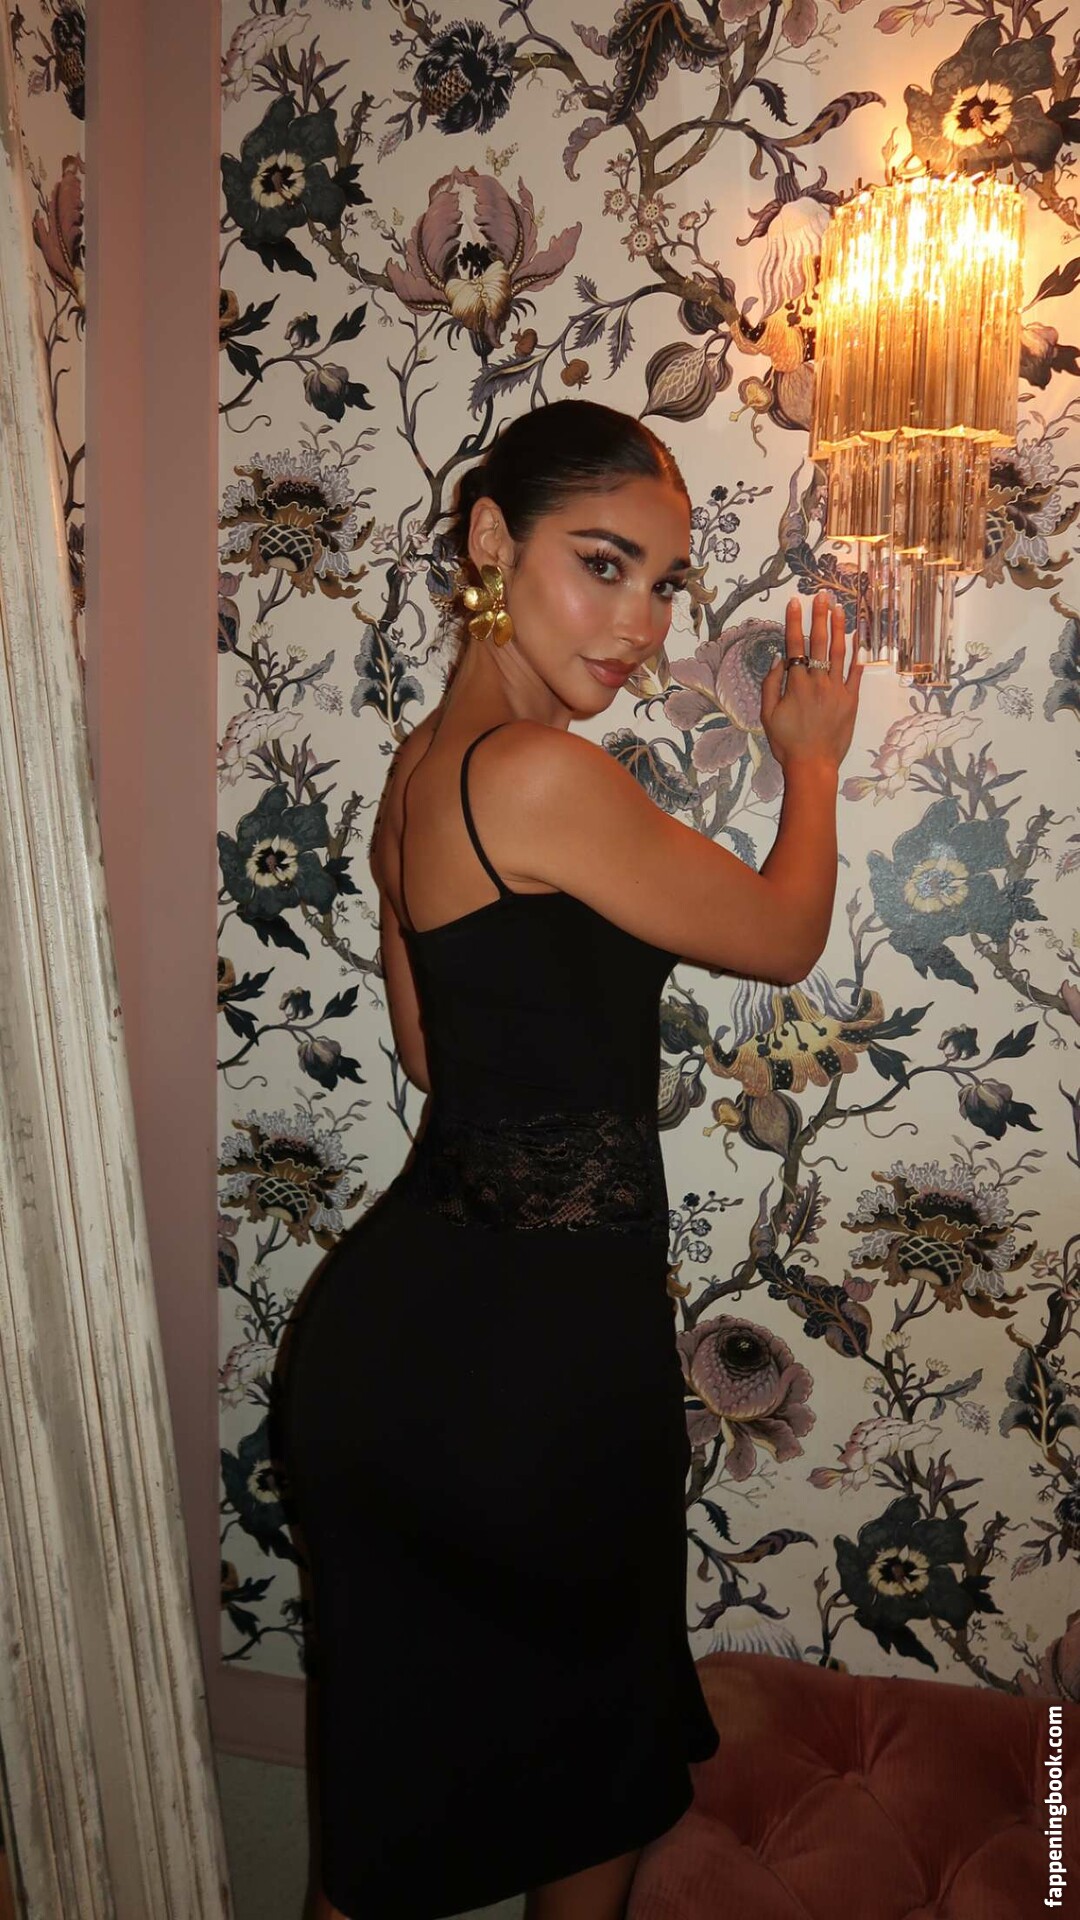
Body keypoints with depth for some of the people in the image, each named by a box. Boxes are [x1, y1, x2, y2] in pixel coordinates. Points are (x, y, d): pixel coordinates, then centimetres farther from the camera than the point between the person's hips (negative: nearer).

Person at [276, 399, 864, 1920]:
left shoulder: (421, 765, 5)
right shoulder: (545, 773, -24)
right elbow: (785, 939, -9)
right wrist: (811, 759, 8)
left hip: (391, 1320, 8)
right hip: (530, 1350, -8)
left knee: (404, 1741, 27)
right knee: (602, 1722, 24)